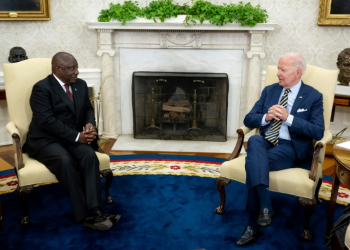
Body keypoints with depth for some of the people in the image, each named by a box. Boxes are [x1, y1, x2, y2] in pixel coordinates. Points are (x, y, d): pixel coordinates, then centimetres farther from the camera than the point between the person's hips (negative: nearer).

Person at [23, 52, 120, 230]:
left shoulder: (80, 85, 10)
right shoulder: (41, 88, -11)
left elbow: (88, 109, 15)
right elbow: (47, 121, -20)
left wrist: (89, 124, -9)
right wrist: (77, 136, -23)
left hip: (74, 138, 5)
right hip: (45, 139, -5)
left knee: (90, 155, -28)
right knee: (65, 161, -35)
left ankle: (95, 211, -32)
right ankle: (86, 215, -29)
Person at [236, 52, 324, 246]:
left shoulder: (314, 96, 3)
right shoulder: (269, 90, 15)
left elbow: (318, 132, -8)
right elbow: (248, 119, 10)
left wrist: (288, 118, -16)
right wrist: (266, 117, -12)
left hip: (291, 148, -3)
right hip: (265, 142, 4)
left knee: (253, 162, -32)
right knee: (254, 140, -35)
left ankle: (253, 225, -21)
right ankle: (265, 206, -39)